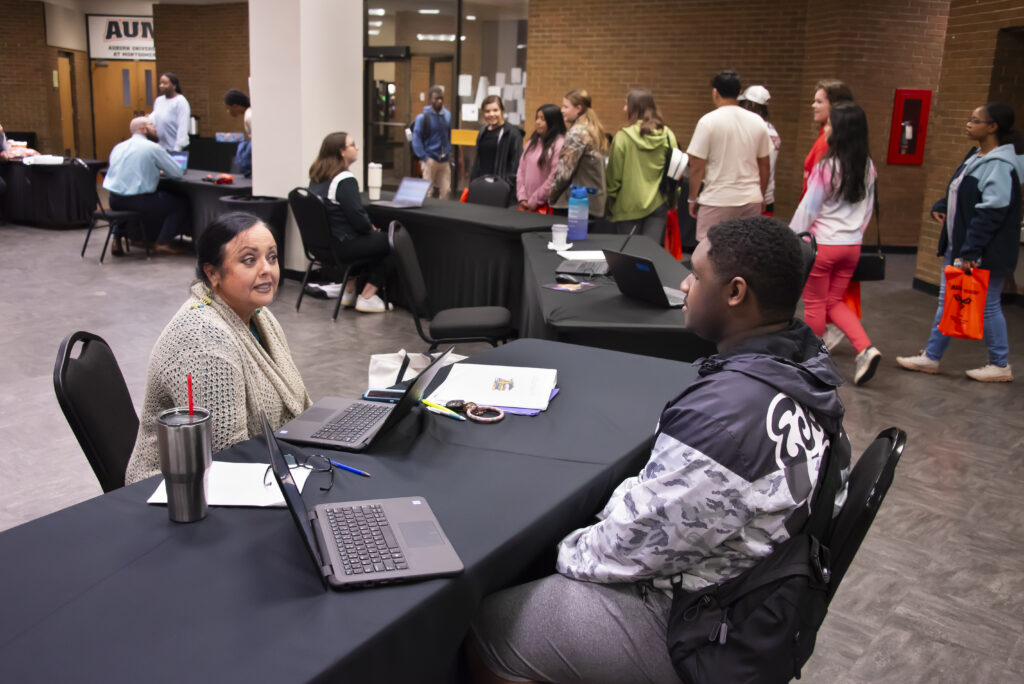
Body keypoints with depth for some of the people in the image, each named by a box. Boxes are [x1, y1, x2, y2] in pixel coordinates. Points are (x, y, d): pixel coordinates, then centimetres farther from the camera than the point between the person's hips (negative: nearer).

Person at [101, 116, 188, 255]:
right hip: (138, 201, -7)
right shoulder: (153, 148, -6)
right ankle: (163, 243, -1)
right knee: (180, 204, 8)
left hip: (115, 202, 7)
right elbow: (177, 173, -1)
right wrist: (161, 170, 20)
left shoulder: (118, 147, 12)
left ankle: (117, 241, 30)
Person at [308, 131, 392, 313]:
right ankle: (367, 297, 4)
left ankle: (348, 291, 29)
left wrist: (368, 227, 12)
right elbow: (357, 217, -22)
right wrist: (371, 229, 0)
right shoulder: (344, 180, -19)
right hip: (342, 245, -10)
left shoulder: (316, 177, 10)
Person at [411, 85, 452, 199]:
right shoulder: (423, 117, -8)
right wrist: (423, 158, -12)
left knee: (446, 190, 4)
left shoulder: (447, 115, 8)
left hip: (444, 160, 5)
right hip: (431, 159, -5)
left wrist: (449, 153, 10)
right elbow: (416, 139, -7)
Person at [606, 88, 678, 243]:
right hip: (658, 203, 3)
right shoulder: (668, 136, 0)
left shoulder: (623, 137, -10)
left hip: (629, 206, -2)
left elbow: (614, 174, -5)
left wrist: (611, 200, 8)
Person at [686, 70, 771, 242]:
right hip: (751, 200, 5)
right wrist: (761, 197, 24)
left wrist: (692, 198, 3)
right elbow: (764, 165, 12)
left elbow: (697, 167, -9)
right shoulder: (757, 122, 7)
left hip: (718, 202, -5)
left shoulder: (708, 121, -8)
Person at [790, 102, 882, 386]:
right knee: (835, 301, 18)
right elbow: (868, 209, 11)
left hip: (821, 245, -6)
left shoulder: (826, 168, -17)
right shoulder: (868, 168, 0)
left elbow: (808, 209, -11)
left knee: (815, 304, 9)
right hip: (852, 245, 6)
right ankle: (866, 349, 1)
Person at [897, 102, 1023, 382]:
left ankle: (1000, 365, 19)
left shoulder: (1000, 165, -20)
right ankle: (931, 357, 23)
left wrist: (970, 250, -26)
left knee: (988, 305, 3)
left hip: (985, 253, -10)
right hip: (959, 246, 10)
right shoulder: (975, 156, 10)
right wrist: (941, 206, 3)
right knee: (947, 301, 14)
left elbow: (991, 212, -25)